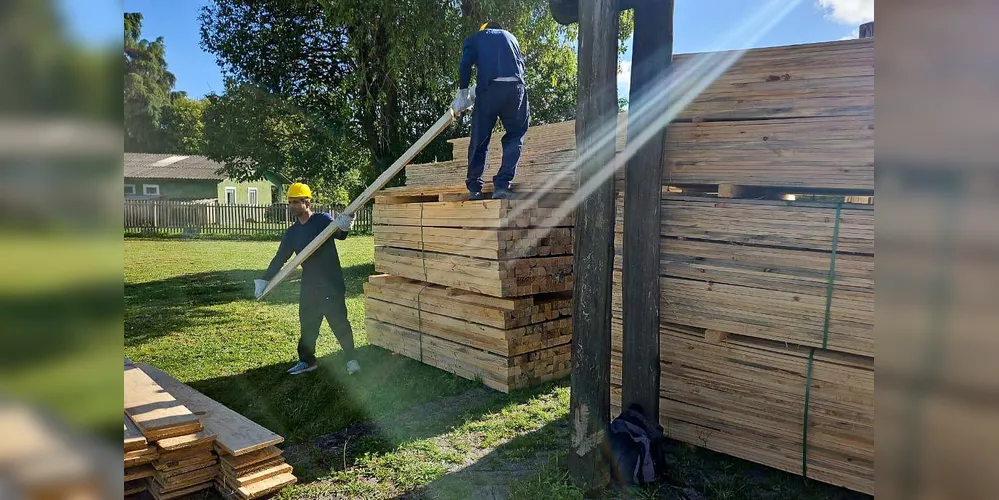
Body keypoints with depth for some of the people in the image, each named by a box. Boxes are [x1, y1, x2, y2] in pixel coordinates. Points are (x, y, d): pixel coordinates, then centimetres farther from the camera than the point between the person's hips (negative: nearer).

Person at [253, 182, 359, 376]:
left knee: (339, 322, -1)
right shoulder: (292, 232, 10)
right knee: (307, 325, 12)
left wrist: (342, 227, -49)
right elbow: (280, 258, 14)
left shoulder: (323, 220, -7)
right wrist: (265, 280, 8)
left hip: (332, 283, -6)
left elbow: (339, 234, -25)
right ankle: (307, 361, 25)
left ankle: (351, 359, 12)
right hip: (308, 286, 6)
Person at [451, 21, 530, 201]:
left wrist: (462, 93, 8)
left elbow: (465, 65, 5)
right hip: (516, 87, 1)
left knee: (480, 139, 7)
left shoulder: (474, 38, 22)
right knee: (515, 136, 10)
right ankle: (502, 185, -2)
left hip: (489, 88, -1)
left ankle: (474, 188, 12)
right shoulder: (509, 36, 31)